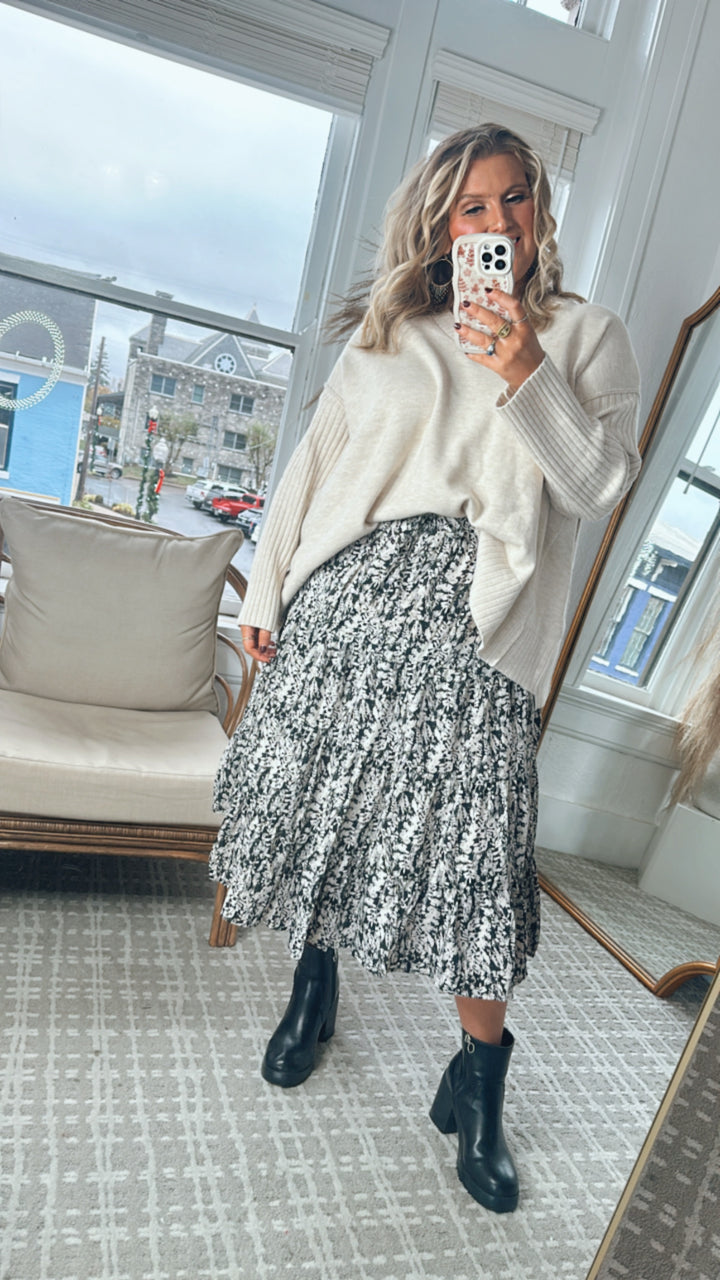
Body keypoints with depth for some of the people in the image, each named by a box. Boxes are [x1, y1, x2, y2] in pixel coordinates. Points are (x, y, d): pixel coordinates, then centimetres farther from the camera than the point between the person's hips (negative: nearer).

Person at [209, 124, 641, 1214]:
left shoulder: (587, 335, 11)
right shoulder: (388, 329, 15)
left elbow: (603, 484, -1)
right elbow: (315, 459, 12)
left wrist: (525, 377, -14)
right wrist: (266, 589, 8)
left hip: (469, 621, -2)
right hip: (348, 595, 3)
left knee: (475, 837, -3)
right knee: (317, 790, 7)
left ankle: (480, 1075, 19)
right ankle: (315, 980, 35)